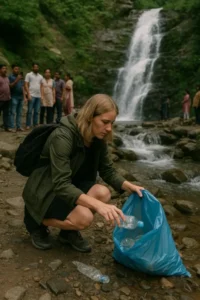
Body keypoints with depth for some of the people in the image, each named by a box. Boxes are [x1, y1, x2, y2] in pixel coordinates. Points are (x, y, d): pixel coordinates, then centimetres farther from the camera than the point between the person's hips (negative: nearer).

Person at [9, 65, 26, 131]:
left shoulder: (20, 78, 20)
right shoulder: (10, 77, 0)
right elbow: (10, 86, -10)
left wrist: (24, 97, 14)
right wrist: (16, 80, -19)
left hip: (21, 97, 7)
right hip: (14, 97, -6)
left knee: (19, 113, 7)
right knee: (13, 113, -7)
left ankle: (19, 127, 10)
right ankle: (12, 127, -7)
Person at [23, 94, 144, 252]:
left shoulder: (98, 139, -7)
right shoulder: (63, 137, -30)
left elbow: (108, 171, 1)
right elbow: (61, 185, -36)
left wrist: (129, 186, -17)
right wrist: (98, 205, -46)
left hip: (70, 188, 7)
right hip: (44, 192, -7)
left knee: (103, 193, -20)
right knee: (83, 217, -28)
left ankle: (69, 231, 5)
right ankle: (36, 221, 0)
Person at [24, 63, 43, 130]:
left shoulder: (40, 76, 16)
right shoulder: (29, 75, 2)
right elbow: (26, 85, -3)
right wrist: (28, 94, -12)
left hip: (38, 96, 5)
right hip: (32, 95, -5)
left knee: (37, 111, 7)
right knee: (30, 111, -5)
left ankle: (35, 124, 13)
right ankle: (28, 125, -1)